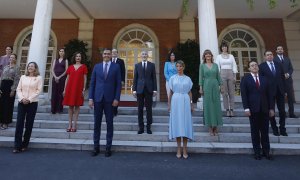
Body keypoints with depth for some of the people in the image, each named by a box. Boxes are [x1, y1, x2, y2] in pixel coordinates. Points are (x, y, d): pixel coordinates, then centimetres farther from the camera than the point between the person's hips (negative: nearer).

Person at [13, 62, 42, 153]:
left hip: (32, 103, -2)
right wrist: (22, 98, -9)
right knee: (19, 123, -2)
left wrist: (29, 99, -14)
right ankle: (17, 146, 4)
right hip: (21, 102, 3)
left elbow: (38, 90, -6)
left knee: (29, 124, 3)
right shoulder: (23, 77, 12)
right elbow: (18, 89, 7)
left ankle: (25, 144, 15)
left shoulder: (39, 78, 2)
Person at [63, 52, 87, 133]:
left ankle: (74, 124, 8)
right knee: (70, 106, 5)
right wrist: (64, 89, 6)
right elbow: (67, 79, 11)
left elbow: (85, 79, 1)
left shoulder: (83, 67, 5)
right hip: (70, 88, 3)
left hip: (78, 88, -2)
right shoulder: (70, 67, 12)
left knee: (77, 106, 1)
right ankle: (70, 124, 12)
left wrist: (84, 89, -7)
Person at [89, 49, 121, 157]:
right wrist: (90, 98, 0)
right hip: (98, 98, 2)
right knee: (97, 123, 7)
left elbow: (118, 84, 0)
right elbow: (92, 83, 8)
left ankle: (108, 147, 17)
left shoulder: (116, 67, 4)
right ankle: (96, 146, 20)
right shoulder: (97, 66, 10)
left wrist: (116, 98, -8)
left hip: (110, 99, -2)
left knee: (109, 123, 5)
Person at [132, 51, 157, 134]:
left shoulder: (152, 65, 7)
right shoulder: (137, 65, 8)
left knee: (149, 108, 5)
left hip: (149, 89, 0)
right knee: (140, 109, 5)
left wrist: (155, 89, -2)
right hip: (140, 89, 1)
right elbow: (135, 78, 6)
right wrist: (134, 89, -1)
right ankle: (141, 127, 14)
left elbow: (154, 78, 4)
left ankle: (148, 127, 16)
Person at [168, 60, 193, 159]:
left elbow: (190, 92, 10)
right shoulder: (172, 78, 7)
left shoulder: (188, 79, 8)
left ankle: (185, 149, 11)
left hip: (185, 101, 0)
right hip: (176, 101, 0)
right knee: (177, 123, 1)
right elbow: (171, 92, 8)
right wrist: (169, 104, 5)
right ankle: (179, 149, 12)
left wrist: (191, 104, 5)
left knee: (185, 123, 1)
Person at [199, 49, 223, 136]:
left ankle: (216, 126, 14)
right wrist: (201, 87, -6)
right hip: (207, 86, -2)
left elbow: (218, 76, 10)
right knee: (208, 105, 0)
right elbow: (201, 77, 1)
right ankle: (210, 127, 8)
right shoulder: (202, 65, 4)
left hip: (215, 86, 2)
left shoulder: (215, 65, 10)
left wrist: (221, 86, 4)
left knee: (216, 105, 3)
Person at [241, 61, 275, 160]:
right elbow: (244, 95, -5)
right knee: (255, 131, 5)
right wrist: (246, 108, -12)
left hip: (264, 109, 3)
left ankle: (266, 151, 20)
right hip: (253, 109, -3)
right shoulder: (245, 79, 2)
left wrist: (271, 108, 5)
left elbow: (269, 94, 11)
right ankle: (257, 152, 15)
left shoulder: (264, 79, 13)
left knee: (265, 131, 8)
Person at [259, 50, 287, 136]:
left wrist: (282, 86, 6)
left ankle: (282, 129, 20)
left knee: (282, 111, 7)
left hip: (280, 90, 4)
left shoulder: (278, 64, 11)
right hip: (269, 91, -4)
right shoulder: (262, 66, -3)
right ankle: (275, 129, 18)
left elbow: (282, 76, 14)